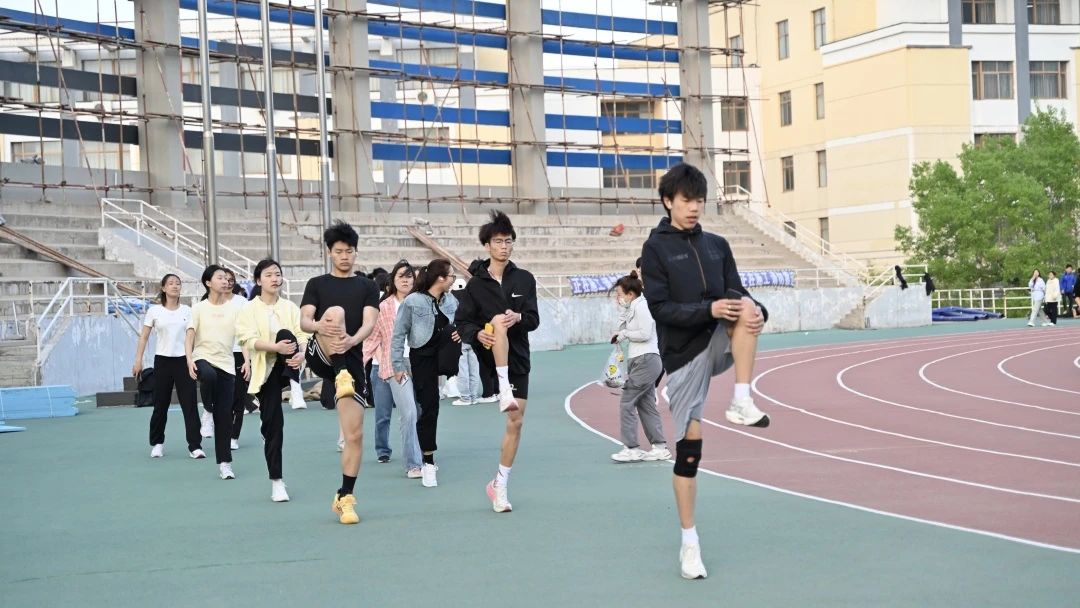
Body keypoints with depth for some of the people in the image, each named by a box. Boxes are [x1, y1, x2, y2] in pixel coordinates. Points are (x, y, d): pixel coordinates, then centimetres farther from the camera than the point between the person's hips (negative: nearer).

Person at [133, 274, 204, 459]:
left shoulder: (187, 311, 5)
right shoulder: (154, 311, 2)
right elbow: (144, 337, 3)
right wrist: (138, 360, -4)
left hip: (183, 360, 1)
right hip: (163, 360, -1)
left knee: (190, 404, -4)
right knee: (161, 404, 6)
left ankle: (195, 446, -2)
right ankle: (157, 444, 22)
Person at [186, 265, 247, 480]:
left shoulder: (234, 309, 6)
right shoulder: (199, 308, 2)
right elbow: (189, 337, -1)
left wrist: (246, 361, -11)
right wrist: (189, 360, -16)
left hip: (227, 364, 2)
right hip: (203, 358, -2)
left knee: (225, 416, -1)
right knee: (209, 375, -40)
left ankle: (224, 462, 6)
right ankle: (208, 409, -11)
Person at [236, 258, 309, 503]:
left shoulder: (290, 307, 7)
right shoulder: (250, 309, 0)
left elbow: (302, 334, -2)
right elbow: (248, 339, -12)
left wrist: (300, 353, -25)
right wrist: (276, 347, -28)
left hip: (288, 365, 1)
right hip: (266, 370, 0)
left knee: (284, 333, -28)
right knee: (272, 423, -2)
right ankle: (276, 482, 8)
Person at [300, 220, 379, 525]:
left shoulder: (367, 287, 13)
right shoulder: (317, 284, 12)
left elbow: (369, 323, -2)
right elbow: (304, 321, -1)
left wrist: (352, 340, -25)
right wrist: (320, 326, -26)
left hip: (351, 360, 2)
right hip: (319, 356, -2)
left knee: (355, 434, -4)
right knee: (336, 311, -31)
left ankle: (344, 498, 9)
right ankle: (341, 380, -44)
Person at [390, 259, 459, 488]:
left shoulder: (451, 301, 4)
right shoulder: (413, 302, -10)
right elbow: (398, 335, -6)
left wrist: (460, 333, -6)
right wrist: (398, 366, -10)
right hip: (422, 358, -4)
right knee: (428, 408, -5)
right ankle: (428, 462, 8)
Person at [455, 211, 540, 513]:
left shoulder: (524, 279, 5)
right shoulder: (476, 284, -1)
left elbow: (534, 318, 0)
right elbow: (462, 322, -2)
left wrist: (519, 318, -23)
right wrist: (477, 334, -24)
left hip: (518, 358, 3)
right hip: (489, 357, -3)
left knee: (516, 422, 0)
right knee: (499, 320, -34)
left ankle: (500, 484, 13)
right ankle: (504, 391, -41)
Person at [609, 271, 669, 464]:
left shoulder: (640, 306, -11)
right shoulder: (632, 308, 18)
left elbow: (645, 333, -18)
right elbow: (622, 328, 18)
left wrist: (624, 335, -6)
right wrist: (622, 309, 9)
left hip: (645, 360, -10)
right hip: (640, 361, 10)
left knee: (626, 402, -8)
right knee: (646, 405, 9)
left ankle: (631, 449, -7)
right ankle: (660, 447, 10)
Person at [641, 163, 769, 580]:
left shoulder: (717, 245, 12)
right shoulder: (656, 248, -2)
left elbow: (735, 291, 7)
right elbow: (660, 308, -10)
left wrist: (755, 311, -16)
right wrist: (708, 310, -25)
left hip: (719, 344, 3)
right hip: (683, 353, -3)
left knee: (747, 309, -27)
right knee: (689, 447, -4)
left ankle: (742, 403, -25)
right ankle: (689, 544, 8)